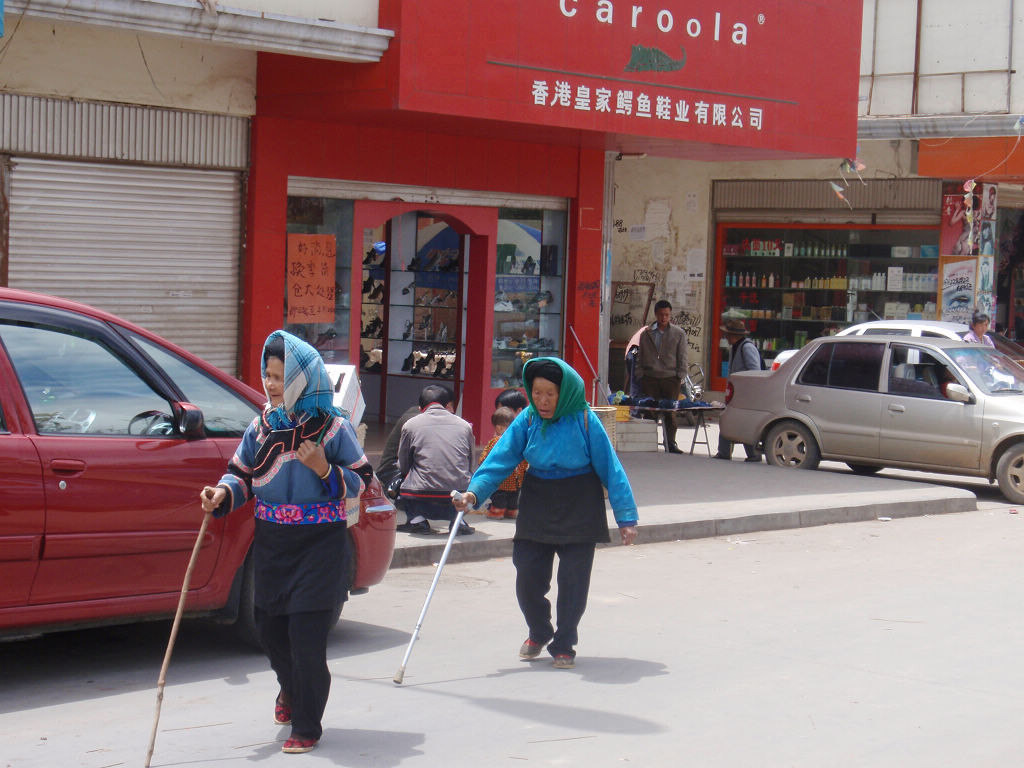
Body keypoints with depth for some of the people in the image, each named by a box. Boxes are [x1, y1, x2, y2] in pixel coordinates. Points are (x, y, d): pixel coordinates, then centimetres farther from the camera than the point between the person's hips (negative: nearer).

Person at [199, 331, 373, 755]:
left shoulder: (333, 428, -5)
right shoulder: (261, 426, 6)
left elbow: (360, 480, -1)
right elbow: (242, 474, 12)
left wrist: (325, 469, -19)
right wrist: (223, 494, -9)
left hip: (320, 546, -5)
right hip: (271, 545, 5)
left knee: (306, 636, -8)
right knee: (270, 628, 12)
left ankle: (306, 727, 6)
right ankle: (291, 691, 45)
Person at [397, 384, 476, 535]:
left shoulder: (410, 425, 6)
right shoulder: (465, 425, 10)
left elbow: (403, 467, 15)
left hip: (423, 502, -2)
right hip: (458, 502, 2)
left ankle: (416, 518, 6)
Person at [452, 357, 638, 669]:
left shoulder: (584, 421, -12)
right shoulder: (527, 420, -4)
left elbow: (610, 467, -8)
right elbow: (501, 459, -7)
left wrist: (626, 516, -7)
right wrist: (475, 491, -23)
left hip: (579, 509, -3)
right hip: (537, 506, 3)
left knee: (573, 580, 0)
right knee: (528, 577, 3)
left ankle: (564, 644, 19)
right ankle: (538, 633, 30)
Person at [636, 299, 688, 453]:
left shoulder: (679, 334, 7)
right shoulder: (646, 334, 11)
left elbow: (682, 358, 6)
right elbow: (641, 357, 15)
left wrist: (680, 377, -2)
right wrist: (641, 375, 7)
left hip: (670, 378, -1)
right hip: (650, 378, 1)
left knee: (670, 412, -1)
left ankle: (670, 442, 6)